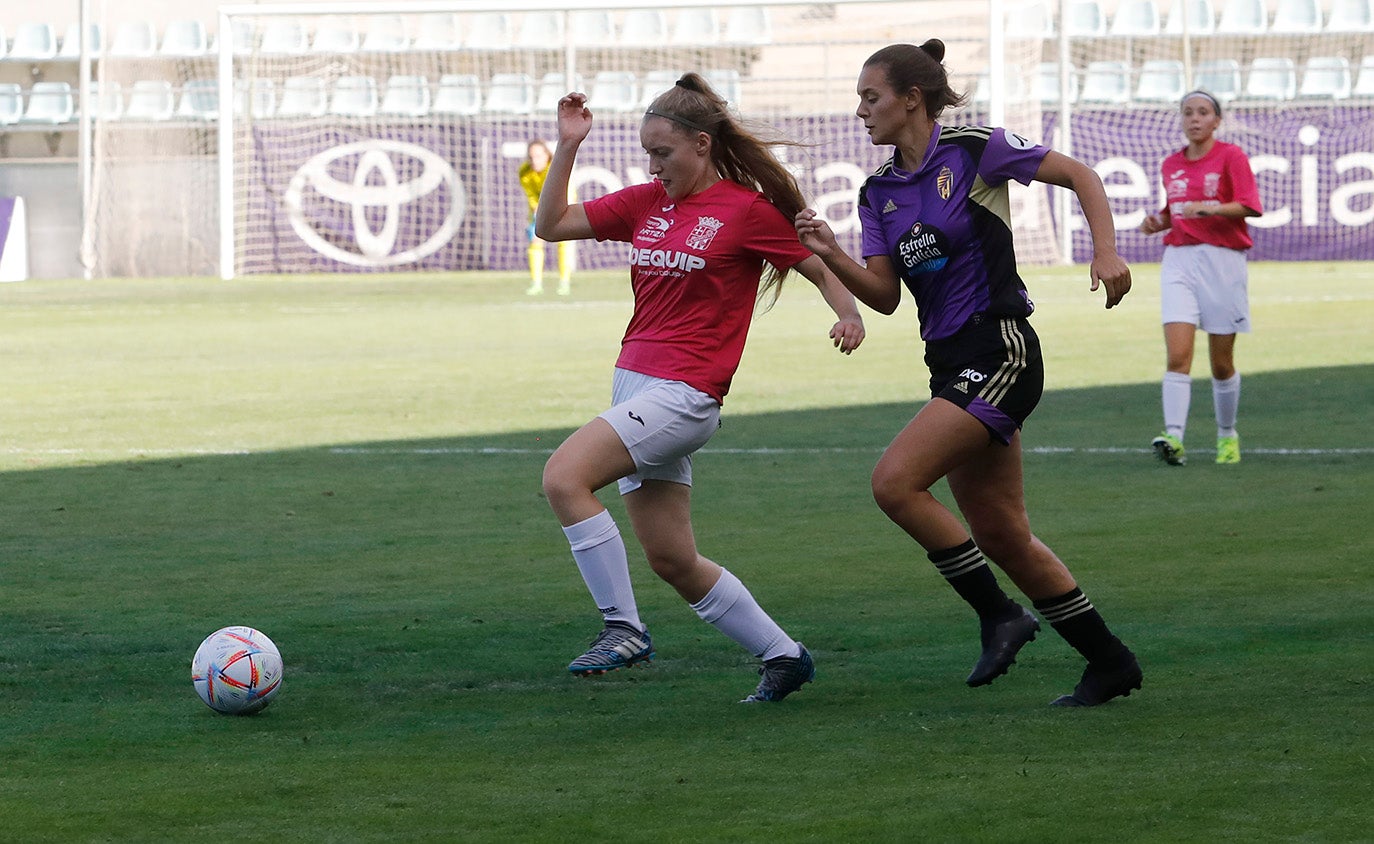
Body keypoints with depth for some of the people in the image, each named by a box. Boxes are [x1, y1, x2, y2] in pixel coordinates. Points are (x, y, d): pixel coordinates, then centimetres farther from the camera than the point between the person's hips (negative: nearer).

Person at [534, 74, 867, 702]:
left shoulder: (747, 210, -4)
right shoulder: (646, 203, 13)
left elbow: (822, 269, 2)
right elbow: (551, 225, 13)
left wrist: (849, 316, -17)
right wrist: (567, 147, 3)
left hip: (686, 394, -8)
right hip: (634, 384, 8)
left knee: (564, 475, -24)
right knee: (672, 561, 10)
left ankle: (623, 629, -17)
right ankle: (783, 655, 24)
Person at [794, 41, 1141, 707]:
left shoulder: (973, 151, -8)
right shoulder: (878, 193, 11)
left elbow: (1080, 175, -1)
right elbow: (884, 295, 5)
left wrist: (1106, 252, -14)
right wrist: (832, 256, -11)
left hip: (1000, 352, -8)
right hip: (951, 365, 8)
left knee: (895, 481, -20)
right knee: (1002, 536, 8)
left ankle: (998, 615, -9)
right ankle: (1108, 660, 19)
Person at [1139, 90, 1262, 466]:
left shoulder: (1231, 156, -2)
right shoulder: (1171, 165, 13)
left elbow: (1248, 206, -13)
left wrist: (1208, 209, -27)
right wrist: (1159, 222, 6)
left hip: (1222, 260, -3)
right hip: (1179, 259, 3)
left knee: (1221, 362, 4)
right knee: (1177, 354, -14)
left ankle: (1227, 436, 24)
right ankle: (1174, 438, -25)